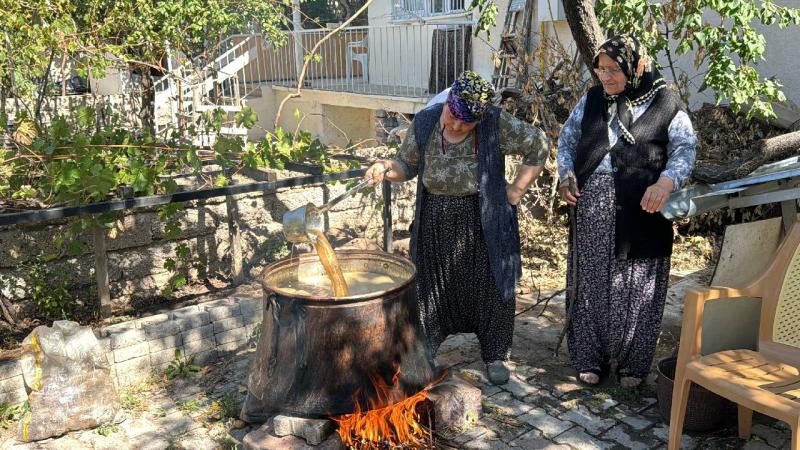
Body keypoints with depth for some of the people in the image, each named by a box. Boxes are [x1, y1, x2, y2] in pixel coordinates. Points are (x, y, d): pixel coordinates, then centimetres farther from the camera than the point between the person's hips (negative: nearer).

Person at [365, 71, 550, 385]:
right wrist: (386, 168, -20)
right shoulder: (425, 122, -8)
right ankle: (424, 349, 34)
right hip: (435, 223, 2)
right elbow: (407, 165, 1)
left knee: (489, 286, 9)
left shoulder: (497, 124, -16)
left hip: (483, 223, -2)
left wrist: (517, 189, -9)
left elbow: (539, 147, -7)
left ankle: (494, 355, 29)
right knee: (432, 286, 14)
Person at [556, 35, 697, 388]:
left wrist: (665, 182, -21)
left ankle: (632, 363, 21)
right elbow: (567, 138, 16)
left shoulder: (665, 105, -2)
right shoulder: (592, 100, 8)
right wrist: (565, 175, 0)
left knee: (636, 288, 4)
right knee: (592, 283, 9)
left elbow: (684, 149, -4)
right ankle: (591, 358, 23)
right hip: (593, 209, 3)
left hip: (641, 212, -3)